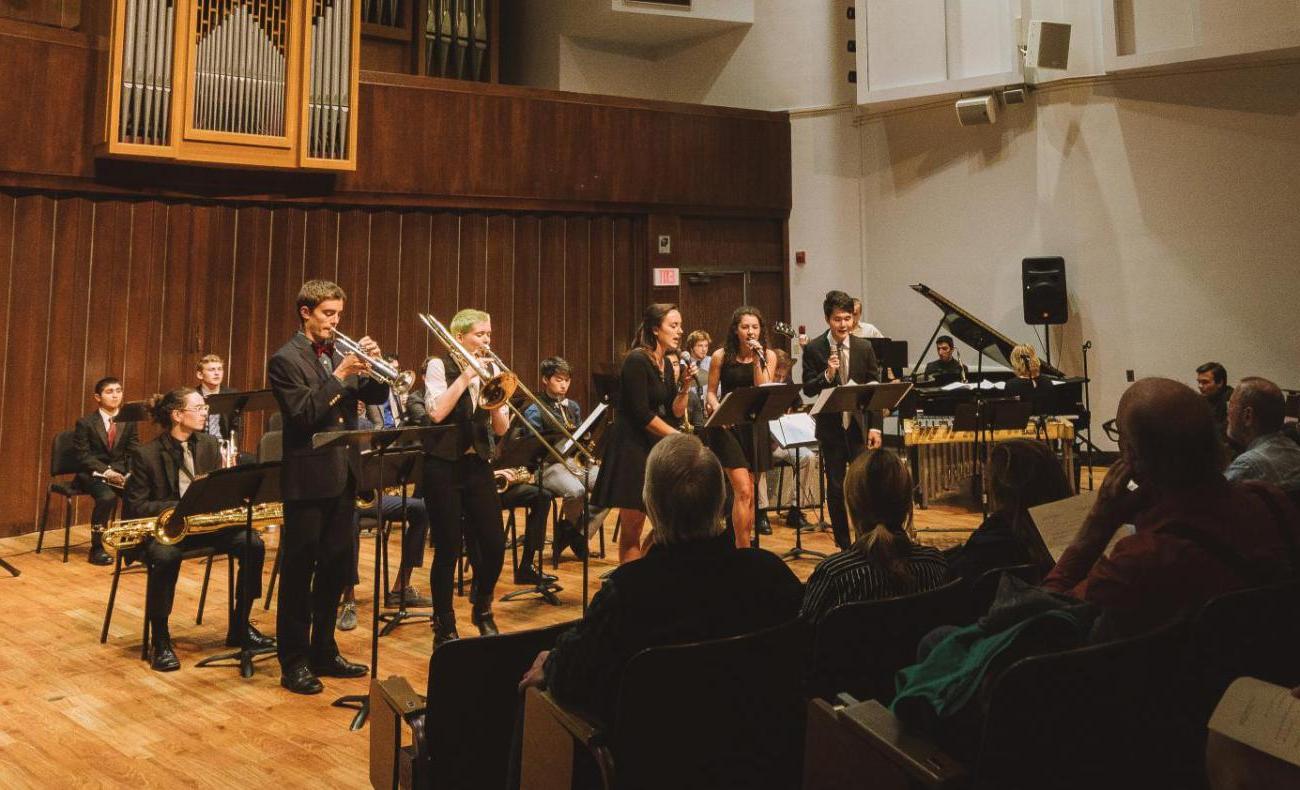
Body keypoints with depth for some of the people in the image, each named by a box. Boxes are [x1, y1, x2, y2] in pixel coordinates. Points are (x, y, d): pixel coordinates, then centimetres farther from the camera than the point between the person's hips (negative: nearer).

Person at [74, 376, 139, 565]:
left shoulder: (129, 421, 8)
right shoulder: (85, 423, -3)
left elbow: (134, 453, 5)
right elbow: (82, 456, -8)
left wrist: (131, 473, -15)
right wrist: (105, 471, -22)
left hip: (120, 471, 3)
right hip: (93, 473, -3)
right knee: (107, 497, -34)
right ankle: (97, 548, -18)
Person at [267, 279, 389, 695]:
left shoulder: (339, 352, 12)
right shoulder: (285, 360, -8)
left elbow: (377, 396, 10)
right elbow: (304, 414, -18)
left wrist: (373, 364, -7)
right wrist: (339, 376, -21)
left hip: (342, 476, 7)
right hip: (308, 480, -7)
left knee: (336, 568, 13)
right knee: (298, 573, 3)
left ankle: (323, 652, 26)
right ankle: (294, 662, 12)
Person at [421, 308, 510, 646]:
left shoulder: (489, 372, 10)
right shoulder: (439, 366, -3)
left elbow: (501, 428, 5)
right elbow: (436, 412, -19)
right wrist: (465, 376, -15)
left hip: (478, 466, 5)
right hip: (445, 466, -4)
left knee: (494, 544, 1)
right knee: (448, 549, -2)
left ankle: (482, 609, 27)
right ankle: (444, 628, 14)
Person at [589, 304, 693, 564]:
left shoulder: (667, 364, 11)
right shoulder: (636, 361, -13)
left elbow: (676, 413, 9)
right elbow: (641, 414, -18)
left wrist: (685, 385, -6)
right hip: (633, 448, -8)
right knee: (632, 530, -3)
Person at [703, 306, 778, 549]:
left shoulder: (768, 356, 2)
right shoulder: (721, 356, -2)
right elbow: (711, 392, 4)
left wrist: (757, 360, -15)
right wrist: (716, 409, -14)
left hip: (755, 426, 3)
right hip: (728, 426, -3)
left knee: (748, 493, 10)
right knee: (743, 491, -13)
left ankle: (741, 545, 22)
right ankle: (744, 550, -6)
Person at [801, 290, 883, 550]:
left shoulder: (864, 348, 2)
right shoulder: (813, 349, -3)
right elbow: (807, 389, -5)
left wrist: (874, 426, -2)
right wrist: (826, 376, -24)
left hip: (859, 426, 1)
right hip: (830, 428, 0)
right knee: (835, 487, 7)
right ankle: (843, 545, 18)